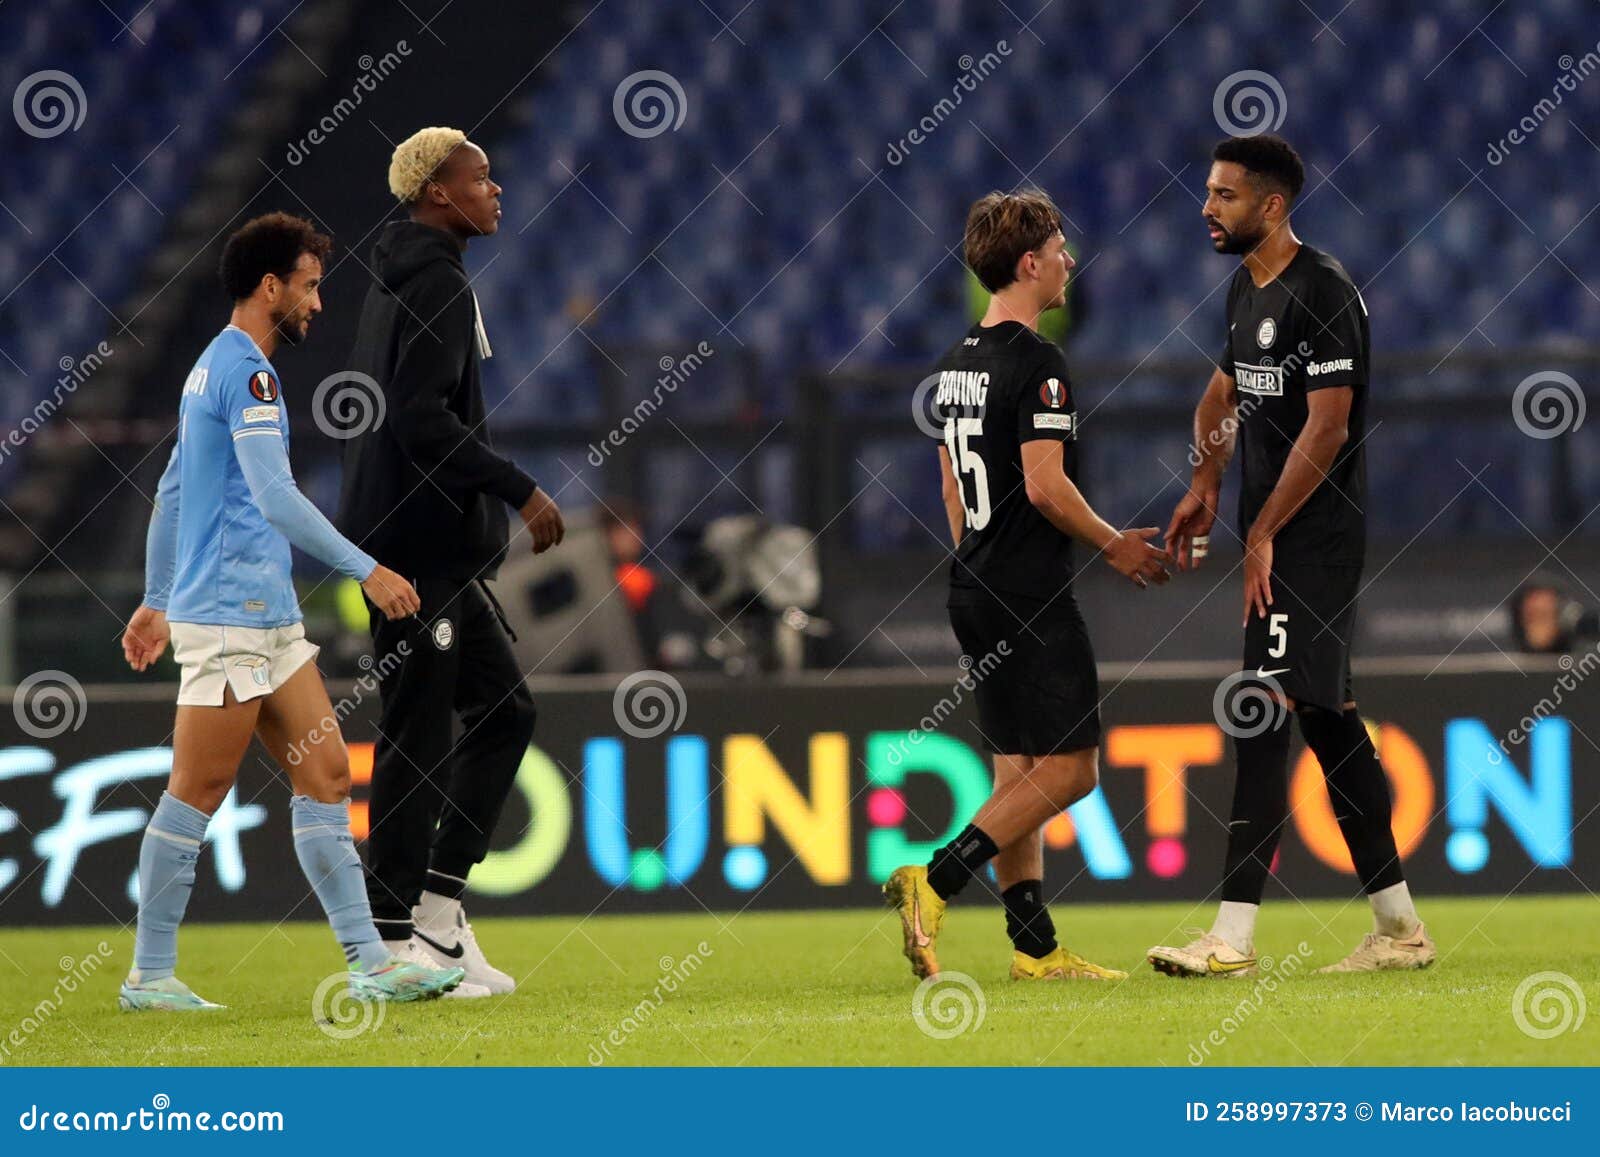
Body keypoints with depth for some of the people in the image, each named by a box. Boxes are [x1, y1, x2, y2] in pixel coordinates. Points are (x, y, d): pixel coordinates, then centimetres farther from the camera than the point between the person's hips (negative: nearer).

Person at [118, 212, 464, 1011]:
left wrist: (157, 601, 29)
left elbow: (171, 491, 24)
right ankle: (150, 976, 1)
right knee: (197, 792, -5)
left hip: (269, 620, 10)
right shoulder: (246, 371, -13)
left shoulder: (217, 367, 18)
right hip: (228, 618, -10)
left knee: (325, 778, 5)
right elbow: (275, 497, -22)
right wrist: (365, 570, -20)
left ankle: (370, 963, 2)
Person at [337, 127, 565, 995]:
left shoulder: (404, 278, 18)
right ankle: (396, 939, -3)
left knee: (503, 710, 13)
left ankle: (439, 905, 12)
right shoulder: (435, 281, -13)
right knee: (418, 737, -6)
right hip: (418, 547, -10)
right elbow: (424, 419, -23)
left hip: (437, 548, 10)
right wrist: (519, 490, -19)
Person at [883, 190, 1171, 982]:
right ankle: (934, 883, -17)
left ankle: (1034, 948, 9)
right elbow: (1045, 485, -20)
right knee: (1067, 768, -7)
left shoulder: (959, 360, 13)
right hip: (1031, 595, -9)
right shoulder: (1035, 362, -15)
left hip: (978, 590, 9)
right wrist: (1114, 545, -6)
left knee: (1018, 770, 10)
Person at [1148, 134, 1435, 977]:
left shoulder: (1322, 292, -15)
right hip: (1271, 535, 10)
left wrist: (1264, 532, -18)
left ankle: (1233, 937, -17)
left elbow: (1328, 428, -19)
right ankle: (1399, 926, 17)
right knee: (1328, 718, 11)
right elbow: (1227, 387, 29)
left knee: (1263, 712, -14)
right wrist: (1206, 486, 13)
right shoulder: (1246, 289, 14)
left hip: (1313, 536, -10)